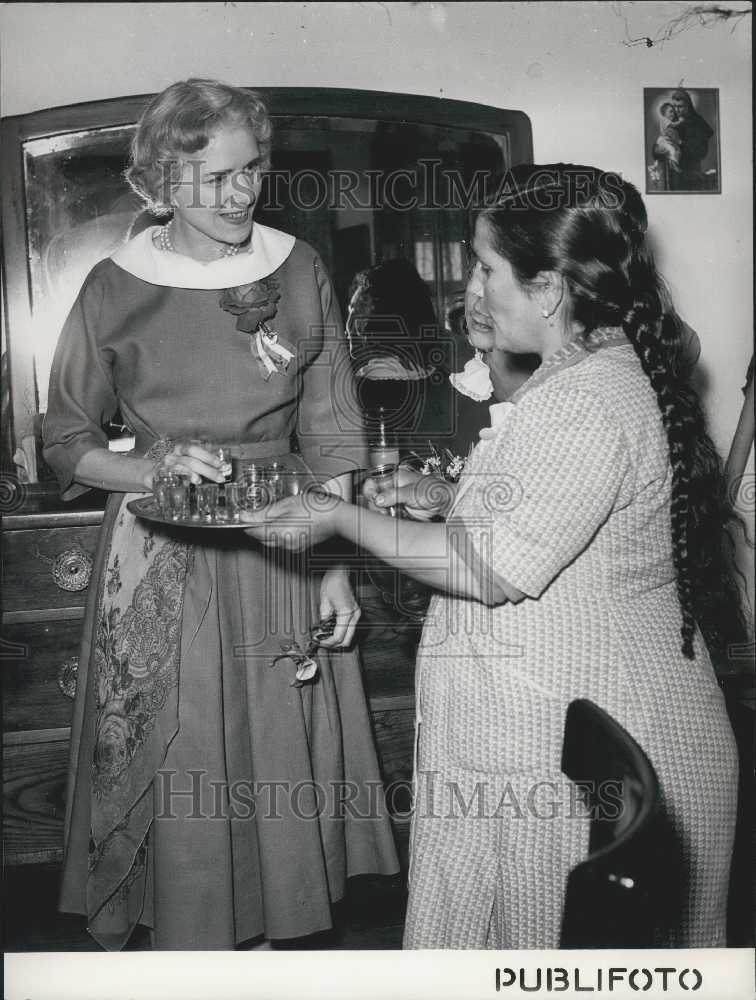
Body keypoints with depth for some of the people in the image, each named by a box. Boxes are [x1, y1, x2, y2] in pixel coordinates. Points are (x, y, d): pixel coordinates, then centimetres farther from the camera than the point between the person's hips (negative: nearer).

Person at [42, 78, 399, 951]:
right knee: (162, 771, 7)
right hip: (158, 558, -1)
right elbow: (67, 441, 3)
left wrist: (336, 564, -3)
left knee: (277, 757, 12)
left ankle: (267, 928, 35)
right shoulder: (114, 289, -5)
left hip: (277, 551, 2)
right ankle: (125, 924, 33)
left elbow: (330, 435, 3)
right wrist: (150, 470, -16)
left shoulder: (298, 271, -1)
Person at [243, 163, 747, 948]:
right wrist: (442, 501, 9)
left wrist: (341, 520, -16)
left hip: (581, 743, -9)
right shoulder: (585, 376, 9)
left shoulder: (588, 404, -24)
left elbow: (492, 569, -24)